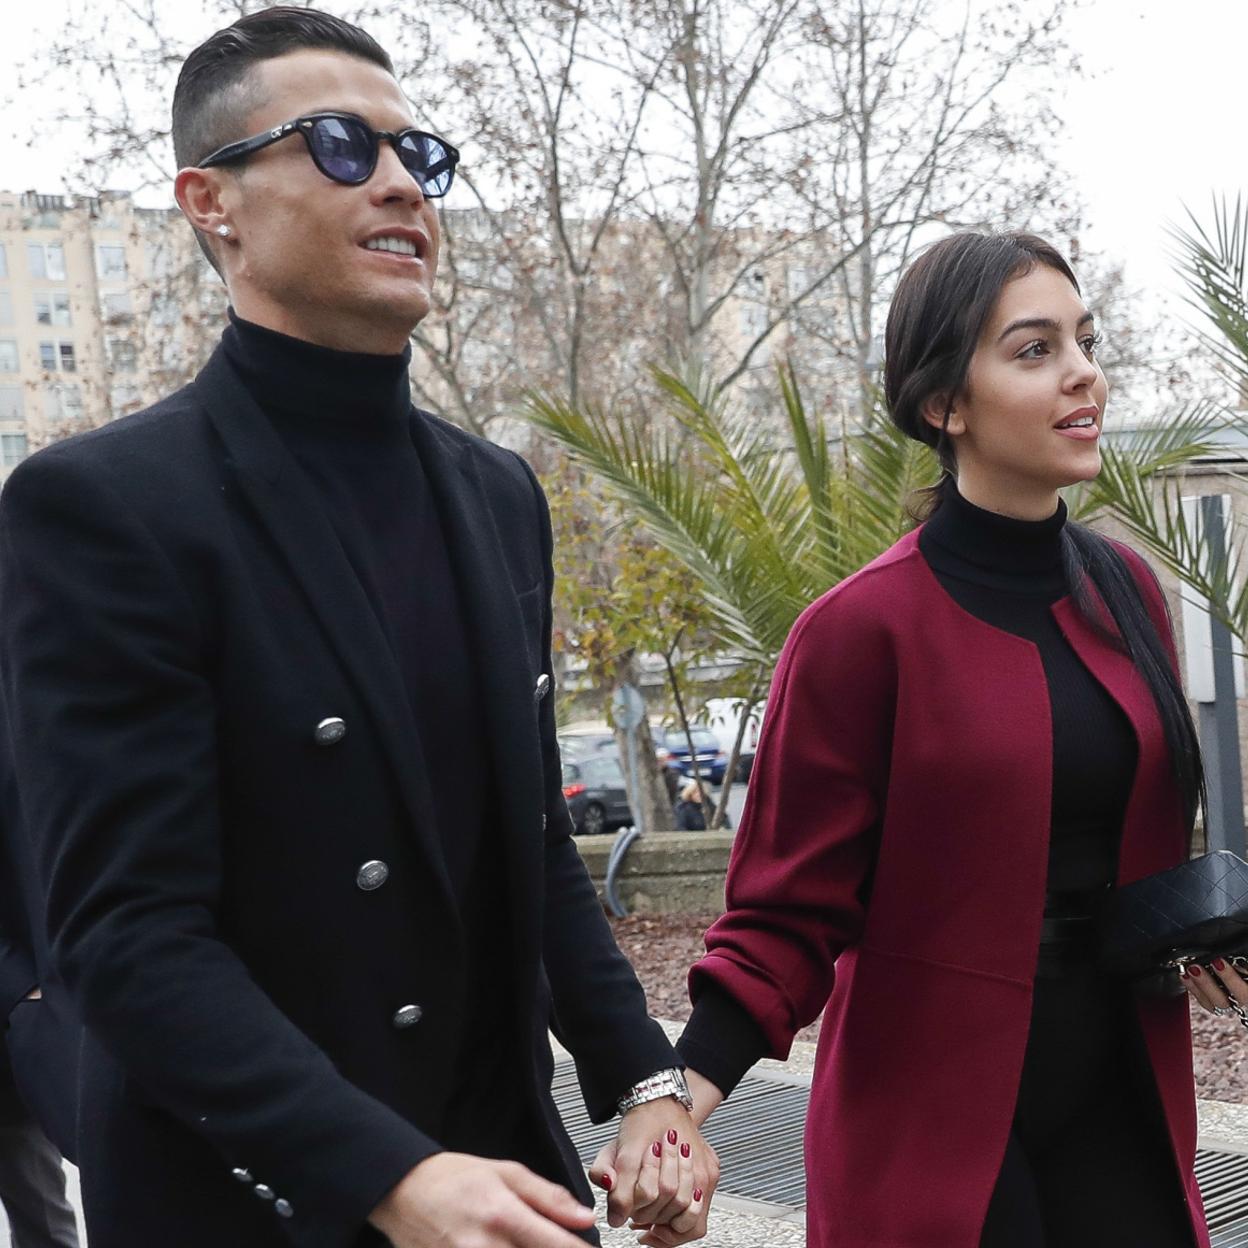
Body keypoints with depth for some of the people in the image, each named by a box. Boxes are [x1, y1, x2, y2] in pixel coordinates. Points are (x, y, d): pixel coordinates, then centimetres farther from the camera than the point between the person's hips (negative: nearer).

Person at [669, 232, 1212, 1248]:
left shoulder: (1125, 591, 3)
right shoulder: (864, 629, -15)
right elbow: (792, 905, -12)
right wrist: (695, 1080, -26)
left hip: (1118, 1090, 5)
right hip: (934, 1120, -5)